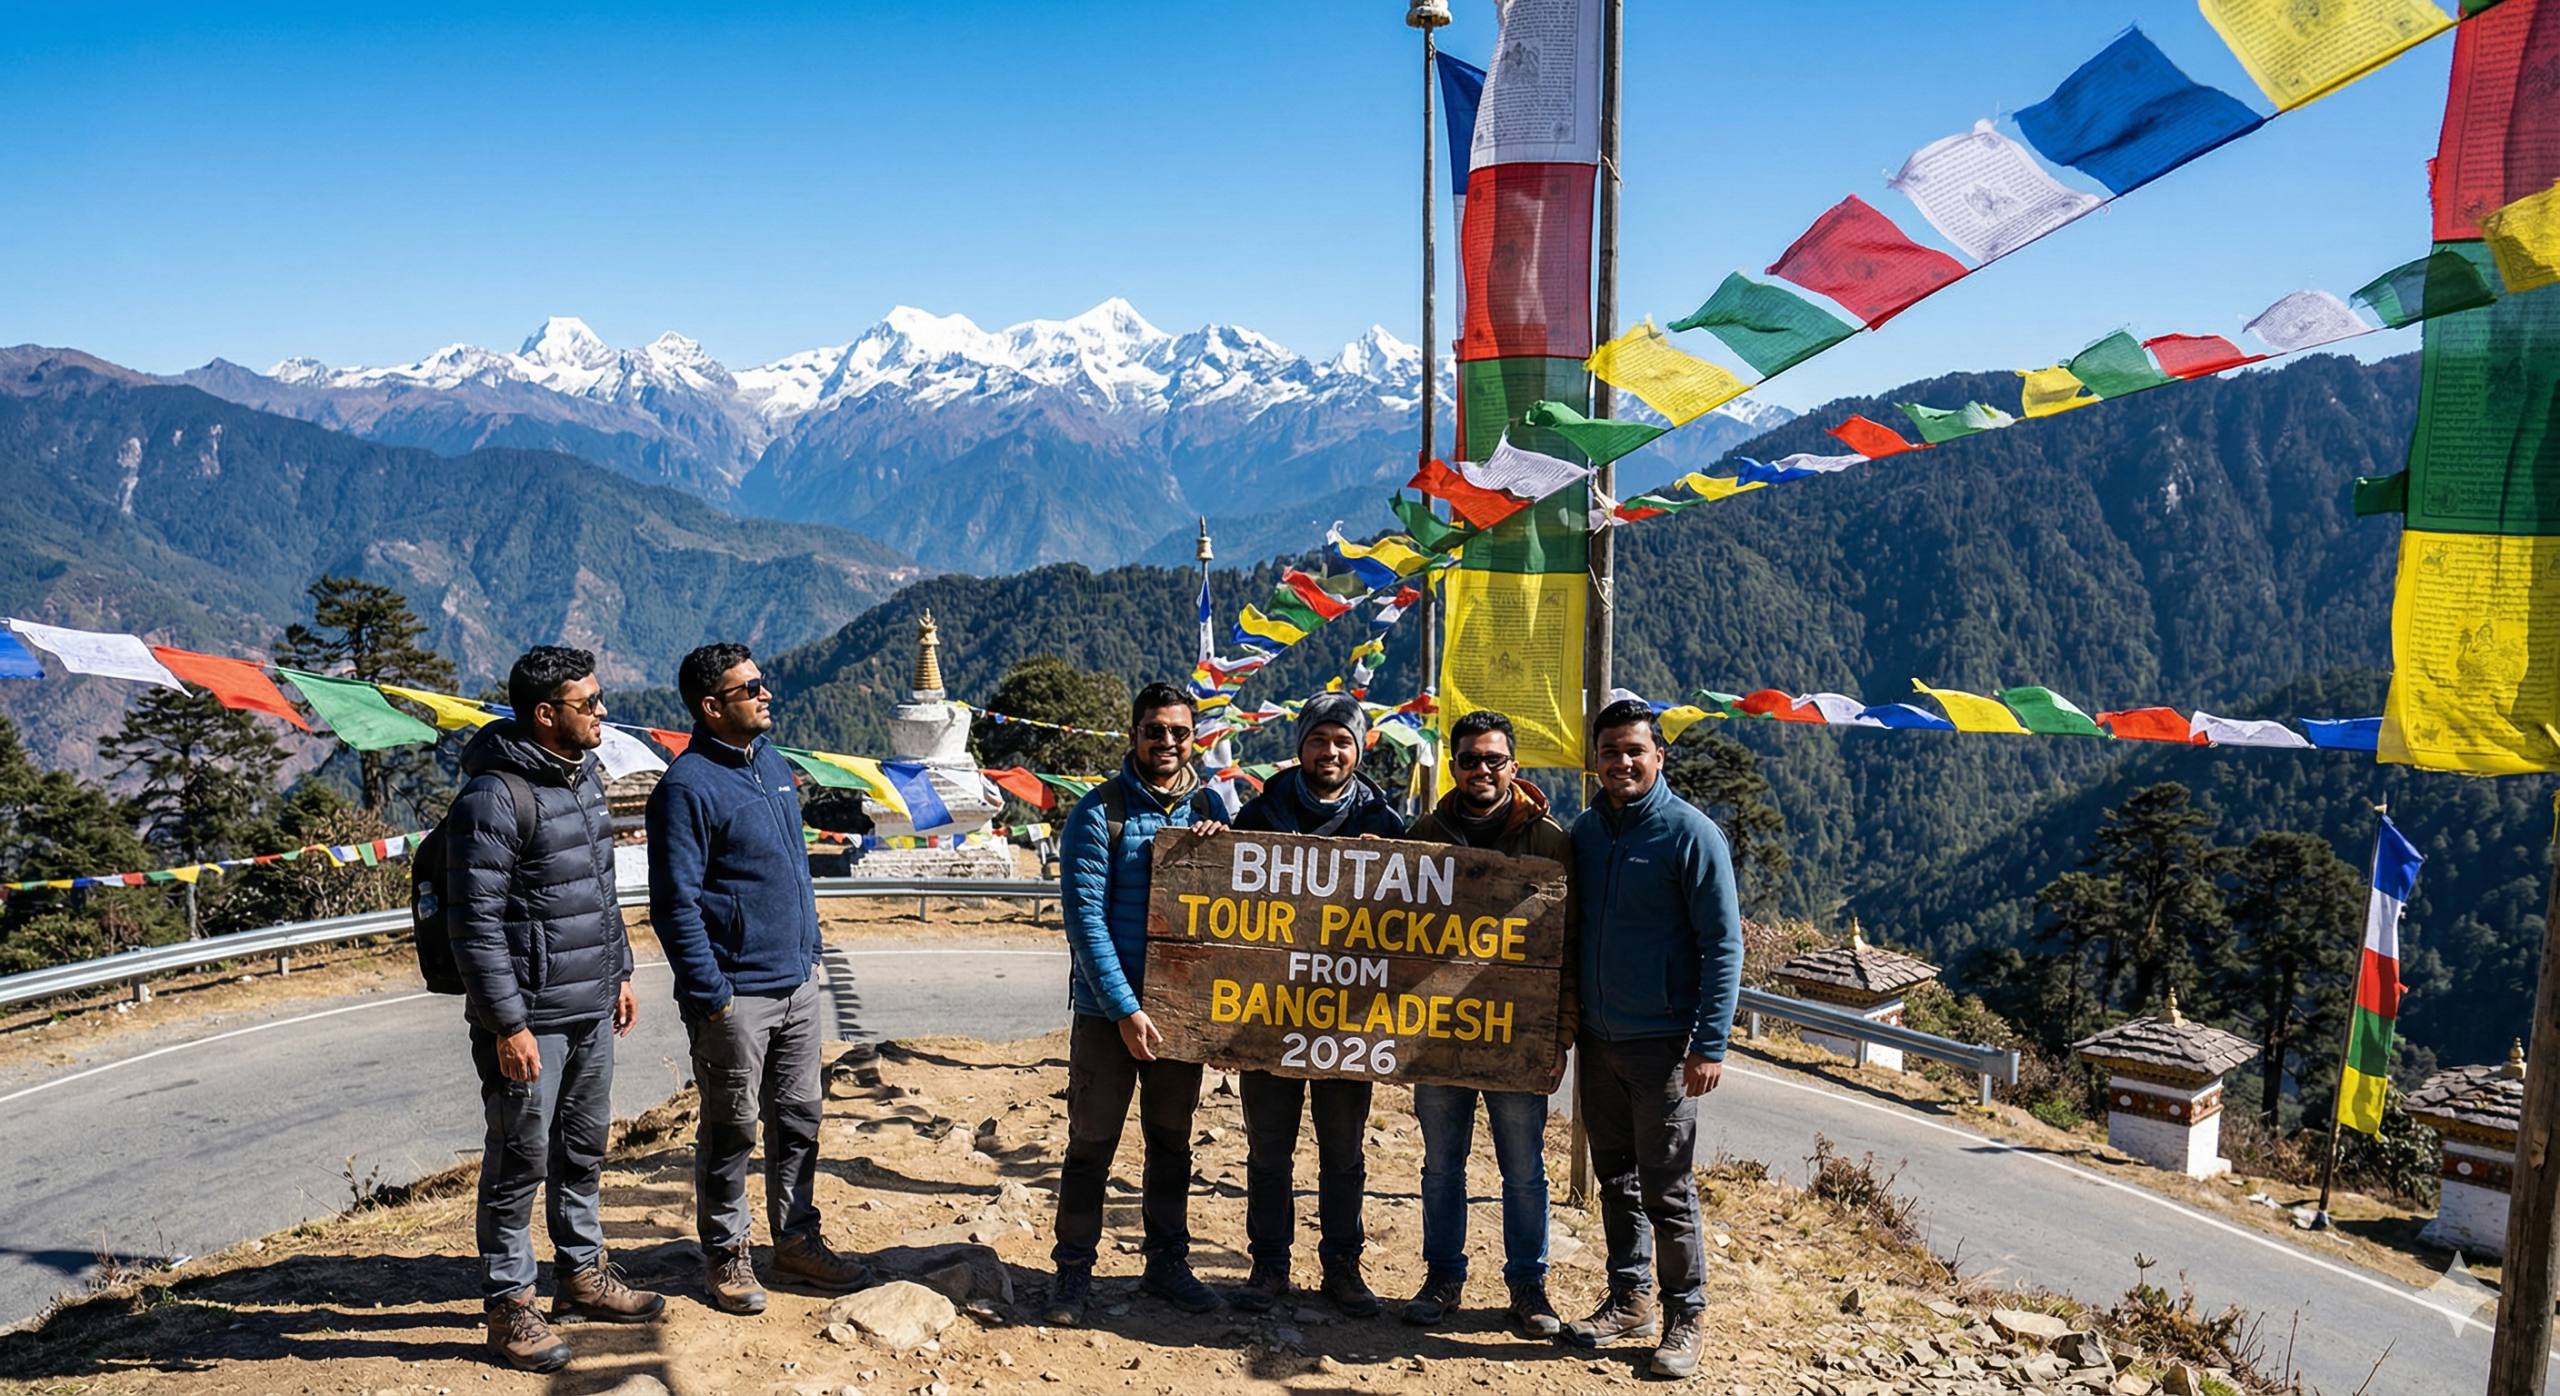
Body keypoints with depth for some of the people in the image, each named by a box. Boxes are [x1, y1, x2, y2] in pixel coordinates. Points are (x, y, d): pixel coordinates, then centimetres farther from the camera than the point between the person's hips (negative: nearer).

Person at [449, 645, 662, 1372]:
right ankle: (508, 1304, 17)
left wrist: (619, 972, 20)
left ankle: (581, 1272, 34)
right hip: (529, 1019, -8)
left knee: (585, 1149, 19)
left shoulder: (586, 774, 9)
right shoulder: (495, 796, -19)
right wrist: (507, 1025, -20)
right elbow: (475, 924, -20)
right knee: (519, 1163, 4)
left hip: (591, 1012, 8)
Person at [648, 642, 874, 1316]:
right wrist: (710, 995, -18)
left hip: (796, 984, 7)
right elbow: (675, 903, -16)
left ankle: (797, 1240, 27)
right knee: (730, 1131, 6)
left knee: (799, 1119, 15)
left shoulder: (774, 764, 10)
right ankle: (727, 1253, 22)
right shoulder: (687, 786, -14)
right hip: (736, 995, -7)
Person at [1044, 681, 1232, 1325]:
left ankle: (1167, 1263, 28)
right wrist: (1125, 1009, -17)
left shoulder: (1208, 808, 5)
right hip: (1109, 1008, -4)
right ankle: (1074, 1271, 17)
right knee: (1091, 1145, 4)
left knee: (1172, 1143, 15)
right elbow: (1084, 917, -13)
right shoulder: (1098, 812, -9)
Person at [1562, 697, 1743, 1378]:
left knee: (1665, 1187, 0)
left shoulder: (1692, 834, -10)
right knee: (1614, 1175, 15)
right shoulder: (1585, 830, 7)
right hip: (1598, 1039, 6)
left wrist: (1710, 1043, -15)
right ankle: (1629, 1297, 29)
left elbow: (1723, 945, -10)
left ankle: (1684, 1317, 14)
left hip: (1662, 1042, -5)